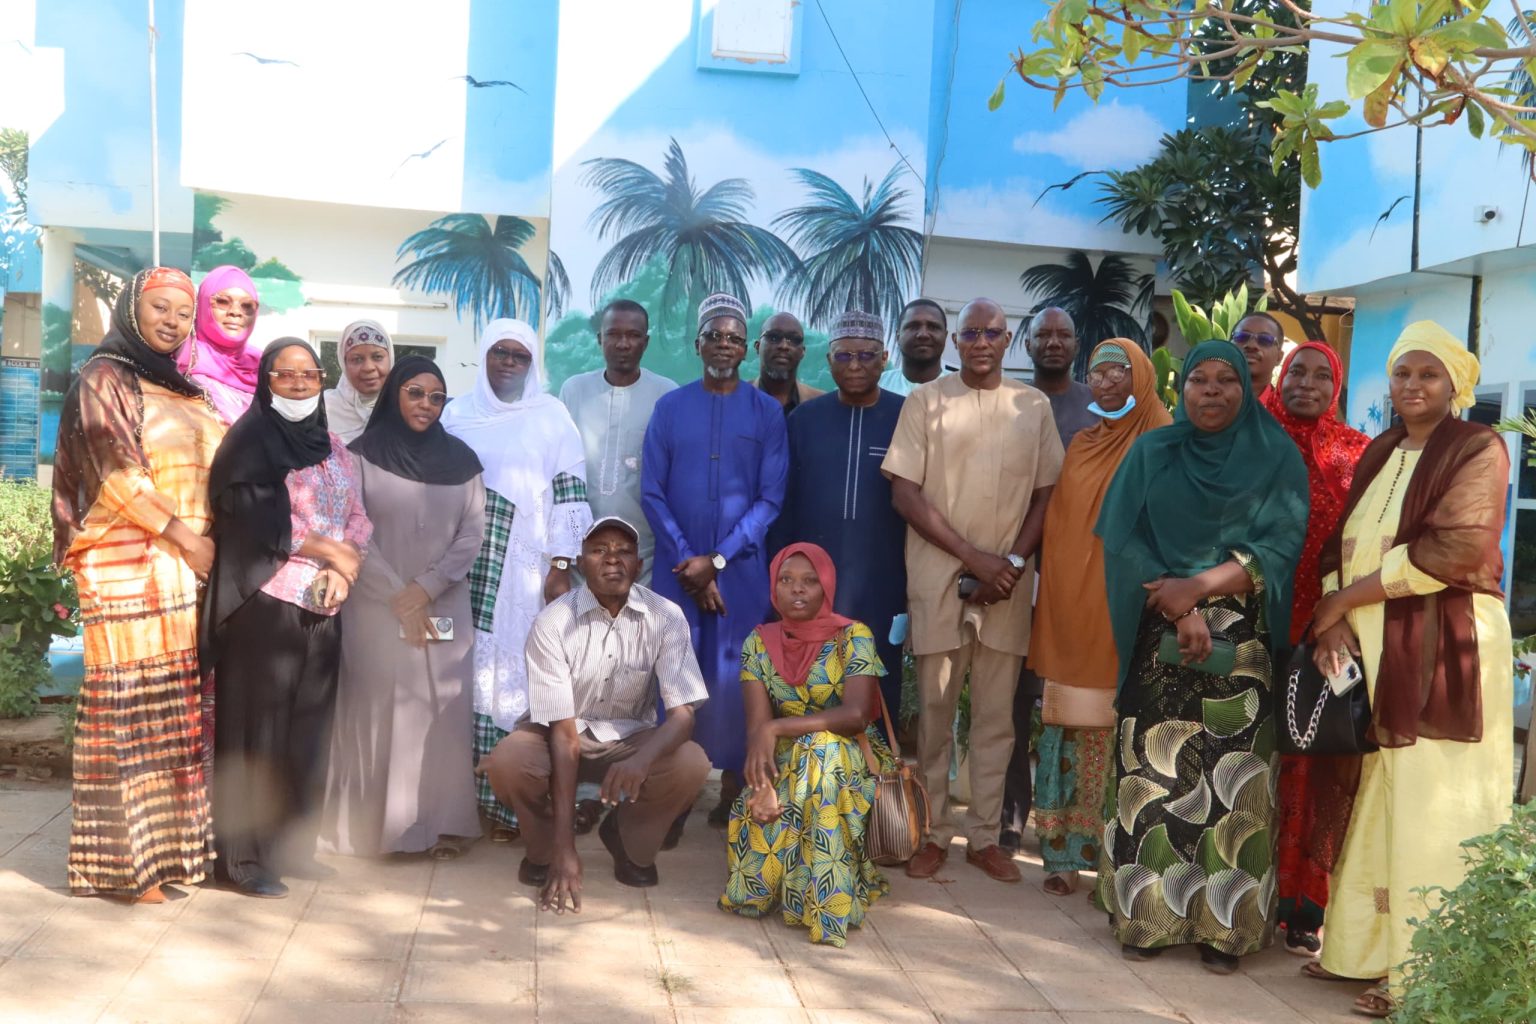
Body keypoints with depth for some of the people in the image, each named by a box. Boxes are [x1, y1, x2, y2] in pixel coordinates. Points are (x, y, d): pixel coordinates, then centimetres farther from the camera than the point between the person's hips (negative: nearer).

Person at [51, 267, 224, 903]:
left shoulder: (188, 392, 20)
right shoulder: (104, 379, 1)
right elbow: (115, 474, -9)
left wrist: (214, 545, 7)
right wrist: (183, 536, -11)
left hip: (188, 569, 6)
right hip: (129, 568, -6)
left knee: (180, 710, 4)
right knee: (129, 707, -6)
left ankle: (167, 841, 10)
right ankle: (119, 860, 0)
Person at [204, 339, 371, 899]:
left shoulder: (332, 448, 17)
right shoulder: (250, 439, -2)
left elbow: (358, 521, 12)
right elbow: (263, 522, -13)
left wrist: (343, 570, -7)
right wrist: (332, 552, -8)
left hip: (322, 607, 6)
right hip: (266, 604, -6)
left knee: (308, 732, 9)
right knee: (258, 731, -2)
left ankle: (292, 844, 19)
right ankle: (244, 857, 6)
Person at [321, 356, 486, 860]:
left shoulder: (460, 458, 8)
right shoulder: (361, 455, 2)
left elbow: (472, 535, 2)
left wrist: (425, 589, -10)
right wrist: (399, 597, -11)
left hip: (444, 607, 2)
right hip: (377, 606, -2)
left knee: (444, 710, 1)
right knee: (379, 708, 0)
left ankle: (445, 822, 6)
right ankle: (379, 822, 8)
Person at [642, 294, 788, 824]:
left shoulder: (767, 412, 1)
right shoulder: (669, 408, 4)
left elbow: (770, 499, -3)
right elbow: (652, 494, 0)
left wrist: (717, 559, -12)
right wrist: (689, 561, -10)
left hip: (741, 569, -1)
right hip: (678, 568, 1)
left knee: (734, 677, 4)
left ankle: (732, 790, 17)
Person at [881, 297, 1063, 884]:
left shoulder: (1034, 407, 9)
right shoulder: (926, 402, 2)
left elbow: (1046, 493, 10)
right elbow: (904, 494, -4)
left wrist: (1014, 560, -6)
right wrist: (974, 557, -11)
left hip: (1008, 585, 2)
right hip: (938, 580, -2)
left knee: (996, 715, 7)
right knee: (934, 711, 3)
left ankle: (985, 835, 19)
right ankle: (933, 834, 16)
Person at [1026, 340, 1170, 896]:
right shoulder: (1081, 445, 16)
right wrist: (1050, 594, 10)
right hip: (1069, 601, 5)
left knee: (1120, 728, -2)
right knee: (1070, 724, 5)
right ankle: (1065, 852, 14)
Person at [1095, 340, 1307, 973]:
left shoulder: (1277, 458, 6)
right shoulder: (1151, 454, 9)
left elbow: (1280, 546, -4)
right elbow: (1125, 541, 0)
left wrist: (1198, 586, -15)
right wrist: (1179, 609, -11)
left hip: (1242, 643, -1)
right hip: (1158, 639, 1)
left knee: (1232, 776, -4)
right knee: (1153, 772, -1)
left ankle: (1224, 925, 7)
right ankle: (1148, 914, 9)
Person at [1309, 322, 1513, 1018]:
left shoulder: (1478, 448, -3)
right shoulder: (1379, 453, 17)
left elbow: (1458, 548, -16)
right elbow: (1341, 542, 13)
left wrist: (1345, 598, -11)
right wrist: (1334, 618, -6)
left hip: (1444, 649, -6)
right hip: (1372, 648, 6)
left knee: (1432, 813, -3)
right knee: (1378, 804, 11)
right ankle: (1368, 949, 22)